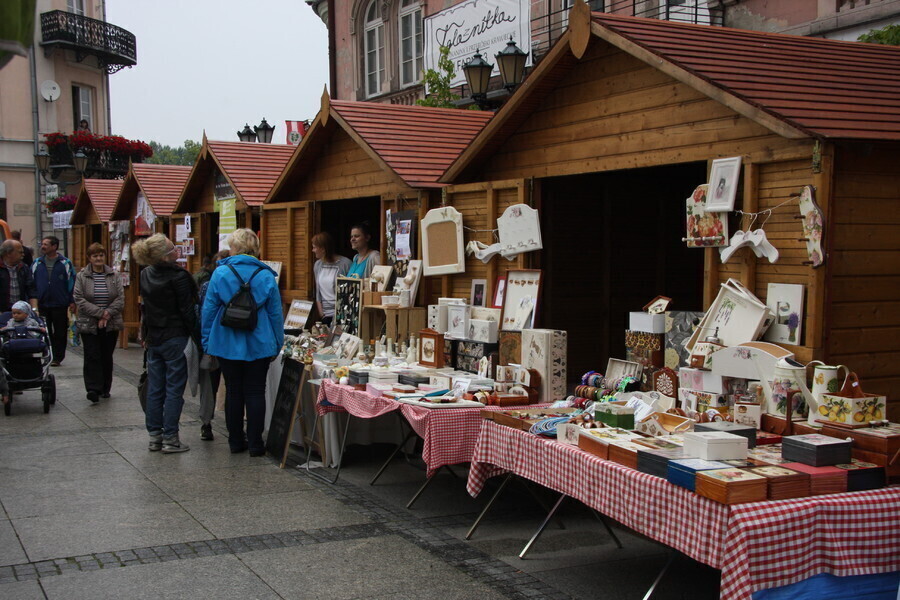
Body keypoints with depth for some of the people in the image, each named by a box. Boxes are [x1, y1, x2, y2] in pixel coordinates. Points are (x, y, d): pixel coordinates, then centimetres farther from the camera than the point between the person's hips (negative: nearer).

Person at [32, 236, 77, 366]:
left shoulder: (65, 263, 0)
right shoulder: (37, 263, 8)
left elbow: (72, 282, 0)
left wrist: (72, 302, -4)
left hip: (60, 305, -3)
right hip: (41, 304, 3)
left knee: (60, 333, 3)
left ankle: (57, 357, 12)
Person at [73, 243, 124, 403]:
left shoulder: (114, 276, 5)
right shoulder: (82, 276, 0)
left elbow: (120, 299, 0)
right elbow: (79, 299, -8)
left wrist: (107, 314, -13)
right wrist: (100, 313, -15)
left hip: (111, 324, 2)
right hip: (89, 324, -2)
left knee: (107, 357, 9)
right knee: (92, 357, -8)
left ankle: (105, 388, 19)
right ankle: (93, 389, -11)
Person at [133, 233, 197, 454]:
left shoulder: (145, 276, 5)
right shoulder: (178, 277, -16)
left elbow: (145, 306, 13)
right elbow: (187, 310, -14)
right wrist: (193, 334, -3)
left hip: (153, 338, 7)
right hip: (175, 338, -7)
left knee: (155, 389, 11)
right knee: (174, 390, -1)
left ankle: (154, 436, 16)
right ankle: (170, 438, 1)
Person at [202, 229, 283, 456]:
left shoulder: (220, 273, -4)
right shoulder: (266, 275, -2)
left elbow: (209, 309, -1)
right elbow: (276, 312, 1)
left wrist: (207, 342, 7)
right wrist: (277, 344, 10)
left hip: (227, 343, 0)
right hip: (259, 344, 0)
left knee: (233, 392, 10)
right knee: (255, 392, 5)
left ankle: (236, 441, 17)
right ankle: (255, 444, 6)